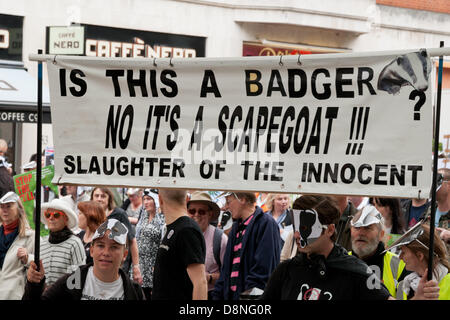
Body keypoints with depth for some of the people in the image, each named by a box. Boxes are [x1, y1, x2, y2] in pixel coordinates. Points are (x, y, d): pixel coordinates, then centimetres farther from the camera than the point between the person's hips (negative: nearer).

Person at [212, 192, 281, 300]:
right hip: (231, 295, 8)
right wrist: (217, 294, 12)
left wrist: (248, 293, -17)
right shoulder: (236, 227, 19)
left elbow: (264, 268, -14)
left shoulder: (266, 223, -8)